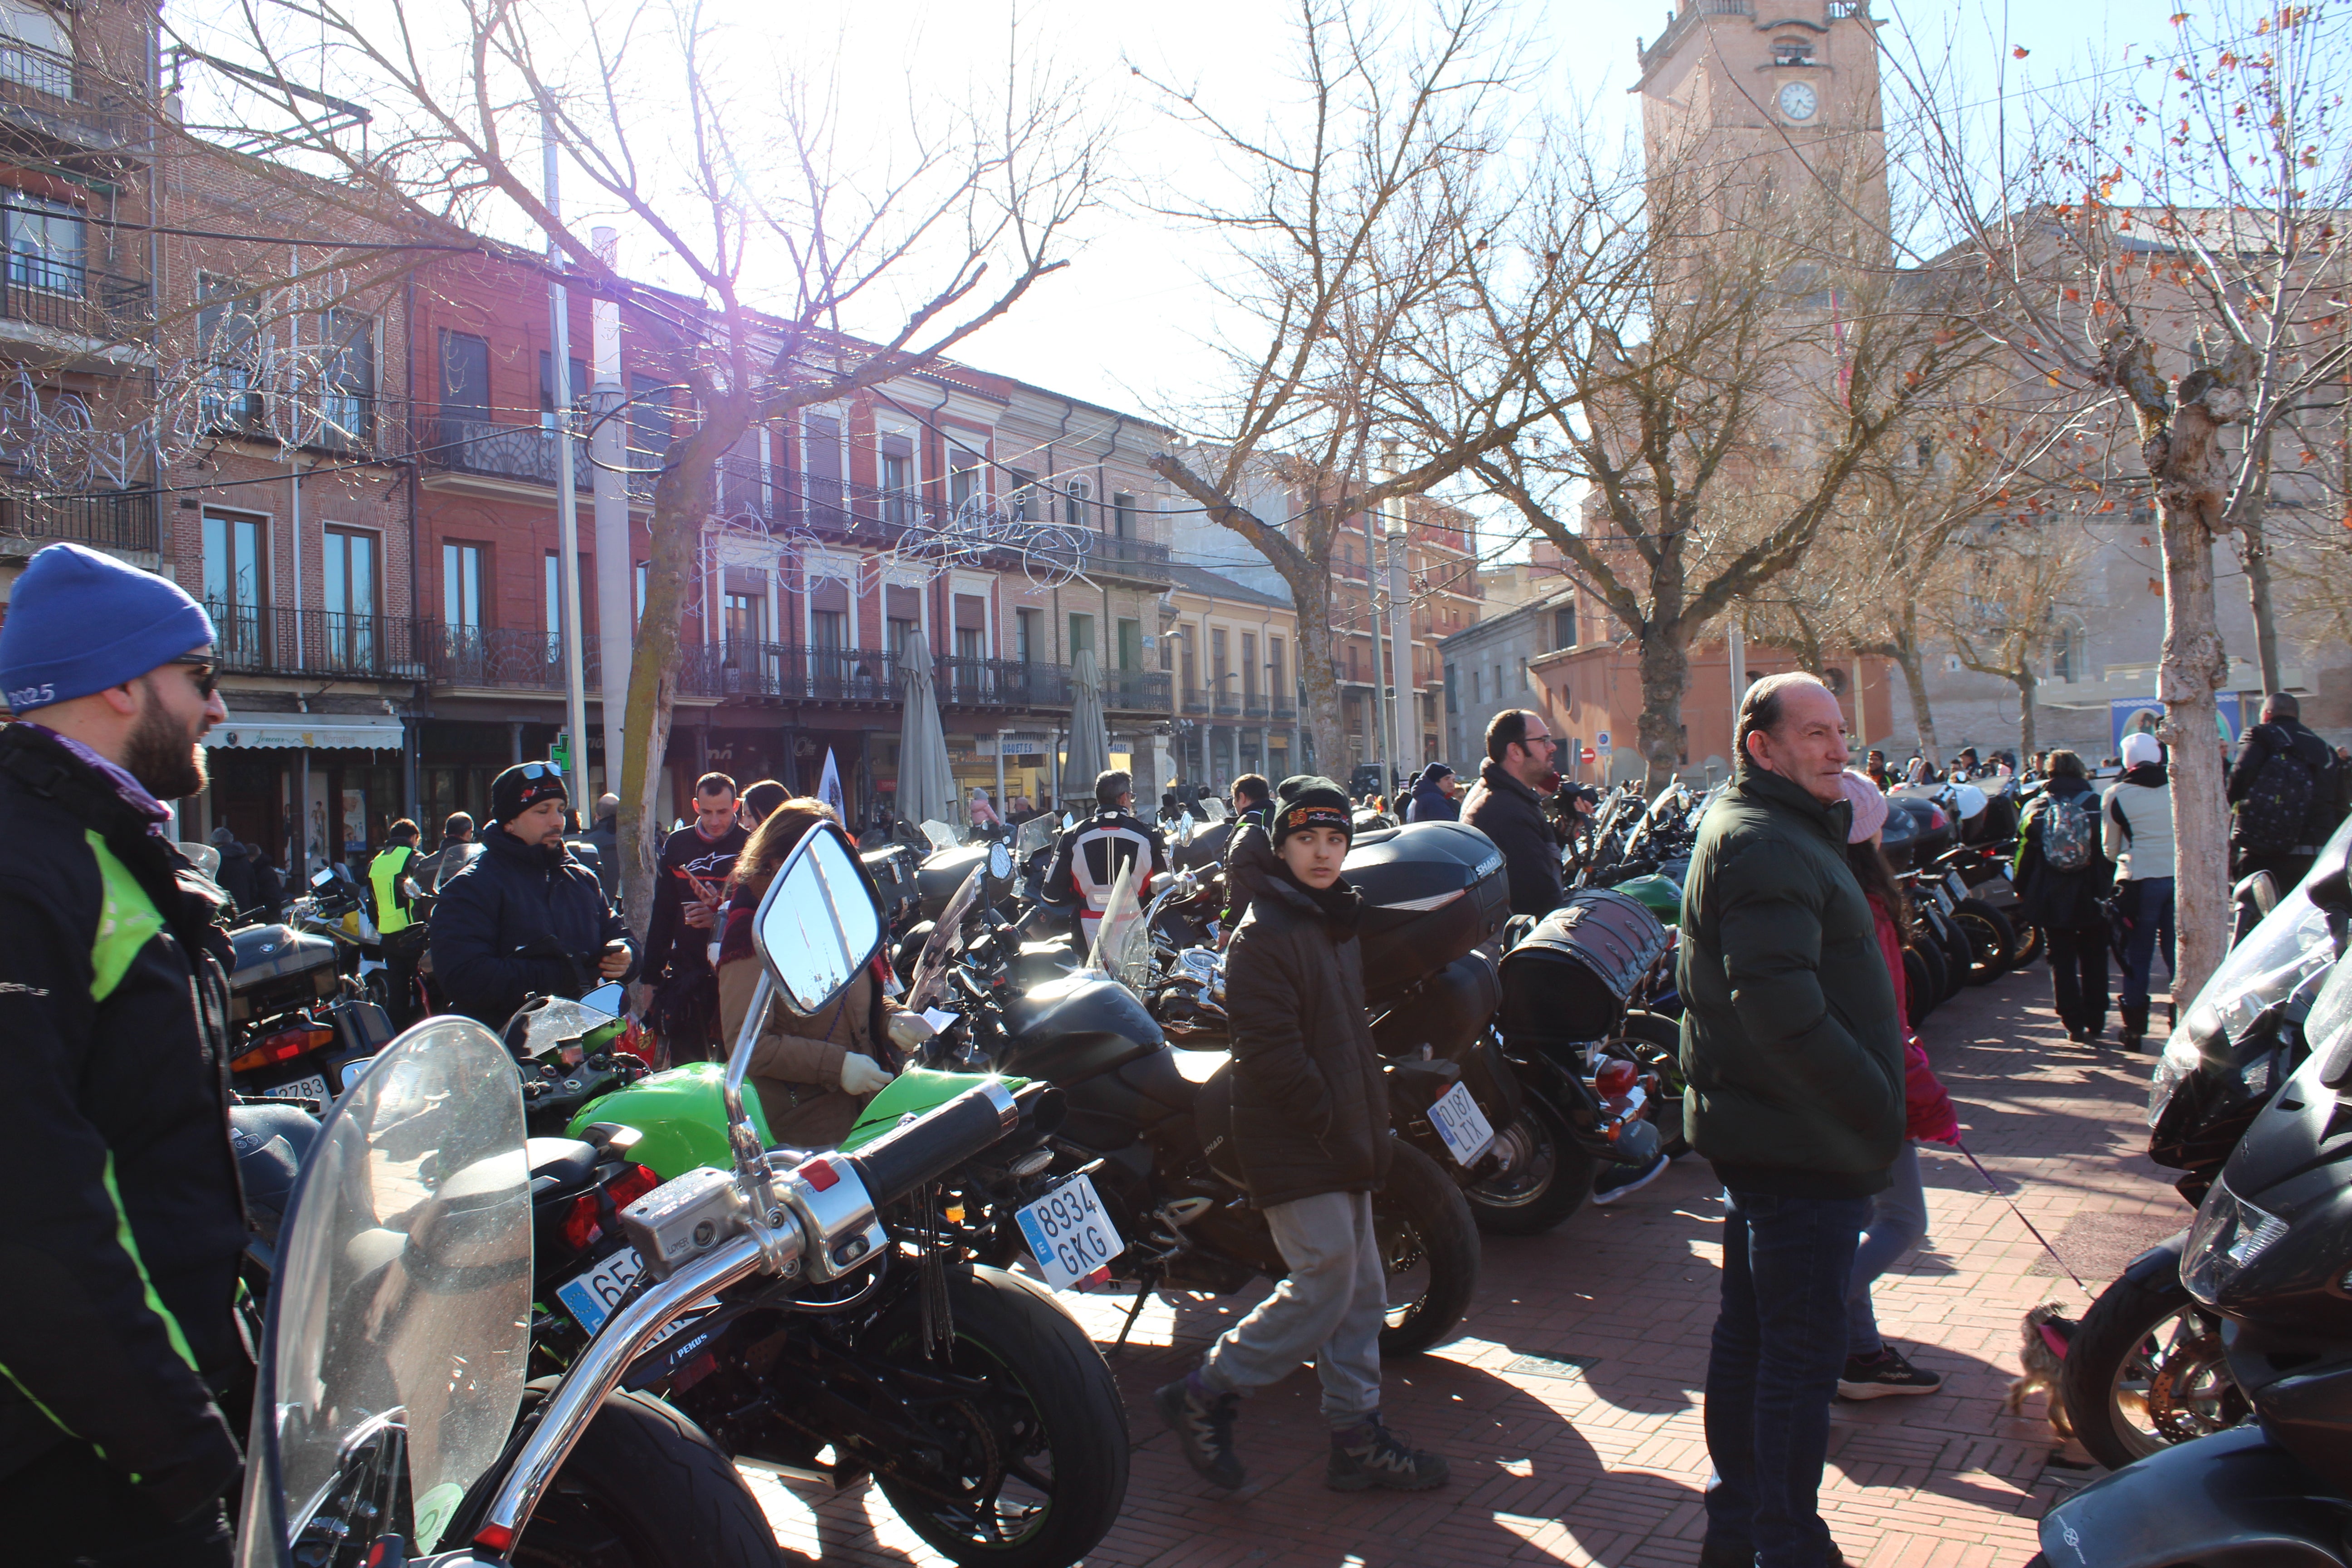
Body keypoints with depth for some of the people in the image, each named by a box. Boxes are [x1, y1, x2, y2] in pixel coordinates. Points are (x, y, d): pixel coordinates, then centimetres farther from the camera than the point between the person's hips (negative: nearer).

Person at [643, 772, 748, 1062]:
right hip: (686, 976, 3)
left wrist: (722, 916, -20)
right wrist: (652, 976, 7)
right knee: (685, 1069, 7)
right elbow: (661, 916, 10)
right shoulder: (677, 845, 8)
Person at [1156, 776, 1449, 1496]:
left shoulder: (1339, 923, 15)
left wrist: (1370, 1126, 14)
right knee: (1321, 1288, -8)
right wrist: (1335, 1131, -19)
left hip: (1342, 1144, 9)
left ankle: (1357, 1436, 22)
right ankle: (1203, 1396, 6)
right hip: (1296, 1147, -9)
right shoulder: (1263, 935, -14)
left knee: (1361, 1290, 12)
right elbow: (1272, 1053, -20)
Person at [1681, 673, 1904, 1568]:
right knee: (1802, 1353, -1)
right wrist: (1878, 1104, -20)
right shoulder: (1767, 847, -18)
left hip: (1757, 1127, 11)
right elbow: (1783, 1010, -28)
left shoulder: (1753, 829, 15)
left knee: (1750, 1333, 18)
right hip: (1805, 1143, -11)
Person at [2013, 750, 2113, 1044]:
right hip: (2092, 898, 0)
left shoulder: (2037, 808, -3)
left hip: (2052, 899, 0)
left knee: (2062, 962, 6)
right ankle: (2095, 1023, 15)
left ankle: (2074, 1025, 3)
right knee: (2093, 961, 12)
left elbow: (2025, 854, 0)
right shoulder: (2097, 804, -4)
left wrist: (2022, 891, 10)